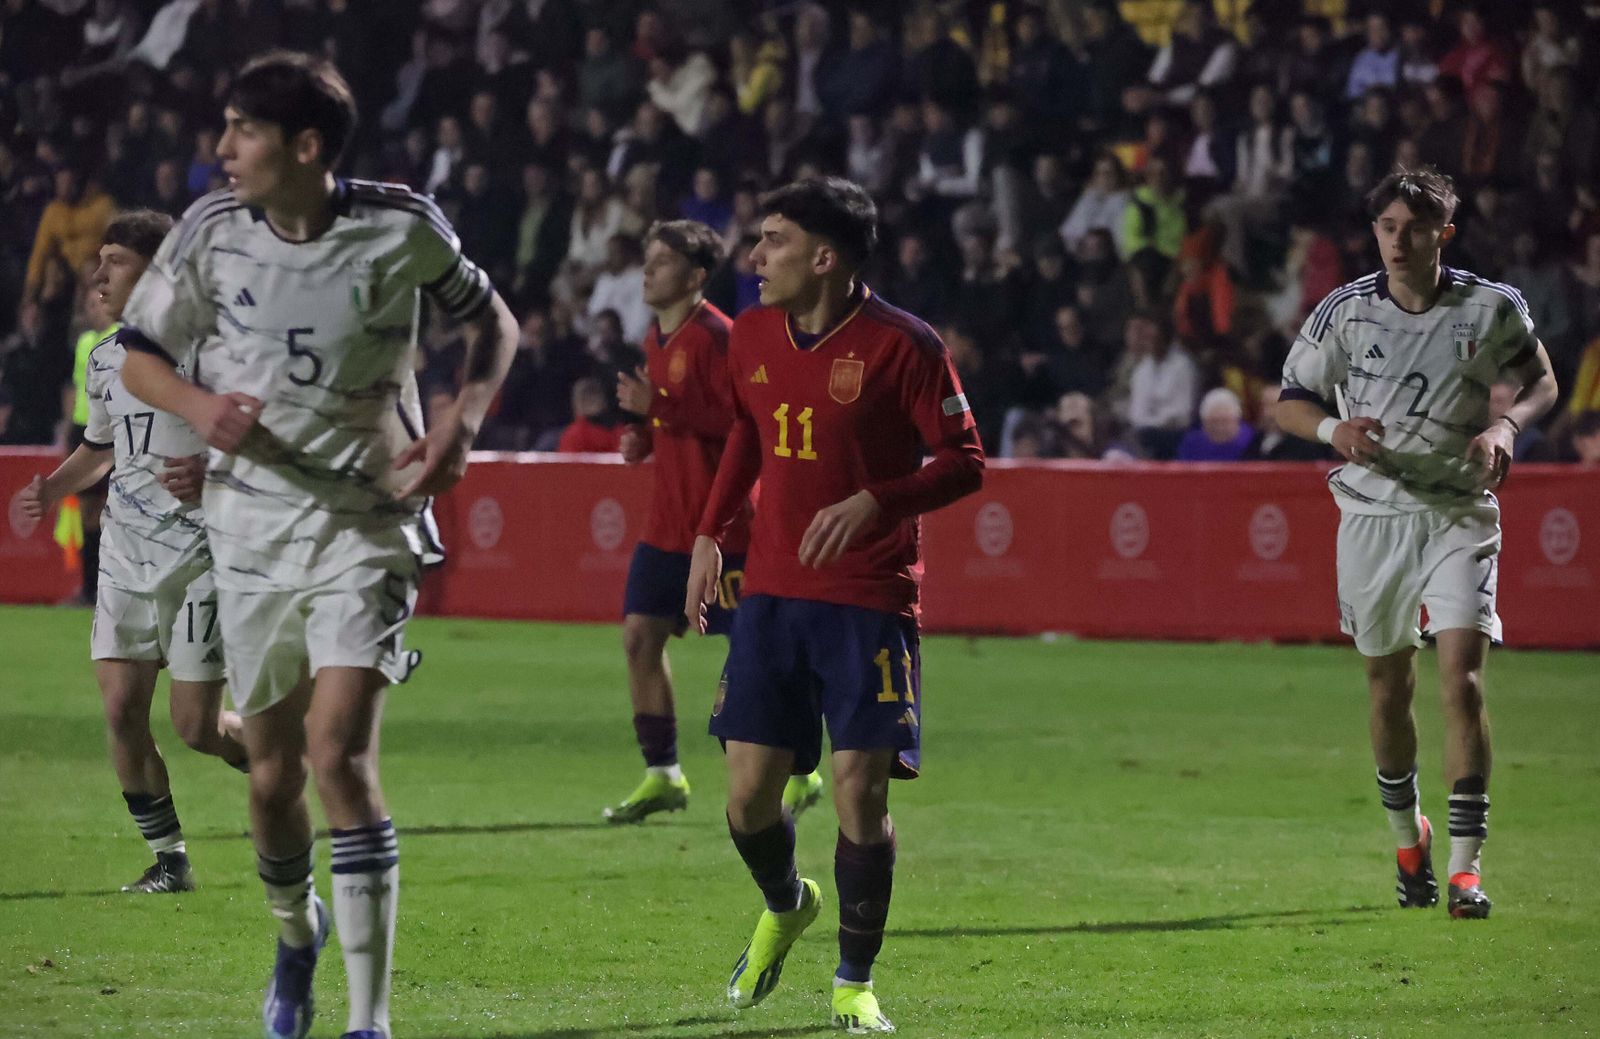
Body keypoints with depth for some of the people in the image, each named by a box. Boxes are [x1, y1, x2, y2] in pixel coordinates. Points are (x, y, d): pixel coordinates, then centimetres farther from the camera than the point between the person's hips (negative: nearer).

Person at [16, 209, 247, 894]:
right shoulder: (104, 361, 11)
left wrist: (213, 472, -26)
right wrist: (52, 488, 9)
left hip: (200, 549, -6)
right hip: (126, 551, 6)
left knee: (196, 726, -6)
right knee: (121, 709, -3)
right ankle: (169, 860, 10)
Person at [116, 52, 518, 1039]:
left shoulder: (402, 227, -8)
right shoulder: (211, 230, -4)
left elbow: (493, 321, 9)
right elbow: (139, 355, 8)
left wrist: (464, 419, -9)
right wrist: (199, 405, -14)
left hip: (367, 522, -3)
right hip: (250, 526, 3)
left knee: (340, 755, -17)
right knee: (274, 773, 9)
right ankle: (296, 932, 42)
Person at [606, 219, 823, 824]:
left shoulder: (715, 337, -15)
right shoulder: (657, 338, 14)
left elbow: (740, 421, -22)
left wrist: (658, 406, -26)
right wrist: (643, 438, 7)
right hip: (669, 520, 9)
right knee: (640, 636, 2)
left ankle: (799, 775, 10)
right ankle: (662, 776, 10)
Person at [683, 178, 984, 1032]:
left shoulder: (901, 345, -12)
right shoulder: (753, 336, 6)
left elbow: (964, 461, -8)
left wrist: (874, 503, -23)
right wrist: (710, 533, 15)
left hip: (870, 600, -5)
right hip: (772, 593, 5)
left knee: (859, 787, -9)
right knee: (748, 792, 1)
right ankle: (786, 907, 34)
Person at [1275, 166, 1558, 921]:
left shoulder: (1493, 308, -5)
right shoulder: (1345, 312, -3)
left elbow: (1541, 382, 10)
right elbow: (1289, 400, 4)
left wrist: (1506, 427, -11)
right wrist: (1332, 428, -18)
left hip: (1461, 513, -2)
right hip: (1374, 513, 2)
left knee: (1461, 674, -15)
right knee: (1388, 686, 9)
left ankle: (1466, 865, -13)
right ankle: (1407, 837, 33)